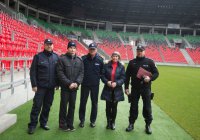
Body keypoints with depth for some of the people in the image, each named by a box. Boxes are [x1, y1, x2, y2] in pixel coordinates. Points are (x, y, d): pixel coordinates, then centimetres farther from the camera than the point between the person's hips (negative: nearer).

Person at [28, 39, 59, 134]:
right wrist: (34, 85, -10)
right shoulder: (38, 56, -3)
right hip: (40, 86, -3)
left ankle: (43, 123, 27)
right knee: (37, 106, 1)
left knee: (47, 106, 12)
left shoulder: (56, 57, 7)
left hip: (51, 87, 3)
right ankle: (32, 125, 14)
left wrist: (57, 84, 7)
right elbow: (33, 71, -5)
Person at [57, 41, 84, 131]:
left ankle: (70, 124, 25)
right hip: (65, 87, -3)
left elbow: (81, 73, 4)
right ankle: (63, 124, 21)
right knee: (64, 105, 6)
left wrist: (77, 83, -11)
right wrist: (69, 83, -16)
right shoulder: (62, 59, -5)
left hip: (74, 87, 4)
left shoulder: (79, 60, 7)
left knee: (72, 106, 11)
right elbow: (60, 73, -10)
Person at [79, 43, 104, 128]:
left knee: (94, 103, 10)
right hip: (85, 84, 0)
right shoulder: (83, 58, -5)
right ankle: (82, 120, 23)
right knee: (83, 102, 7)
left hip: (95, 85, 1)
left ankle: (93, 120, 25)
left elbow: (102, 72, 5)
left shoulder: (100, 60, -3)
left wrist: (98, 78, -2)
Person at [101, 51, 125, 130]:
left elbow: (123, 78, -2)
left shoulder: (121, 67, 1)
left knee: (114, 107, 7)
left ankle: (113, 122, 24)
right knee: (108, 107, 7)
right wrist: (107, 81, -15)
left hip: (117, 90, 0)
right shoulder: (106, 65, 2)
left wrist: (116, 83, -17)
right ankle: (108, 122, 22)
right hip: (108, 89, 0)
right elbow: (103, 75, 3)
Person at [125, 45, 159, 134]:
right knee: (133, 107, 10)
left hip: (146, 88, -1)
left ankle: (148, 125, 22)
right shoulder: (132, 62, 4)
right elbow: (127, 75, 5)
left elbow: (156, 73, 0)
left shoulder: (149, 62, -1)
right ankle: (131, 124, 23)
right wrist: (126, 87, 1)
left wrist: (150, 78, -20)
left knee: (147, 107, 6)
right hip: (134, 88, 1)